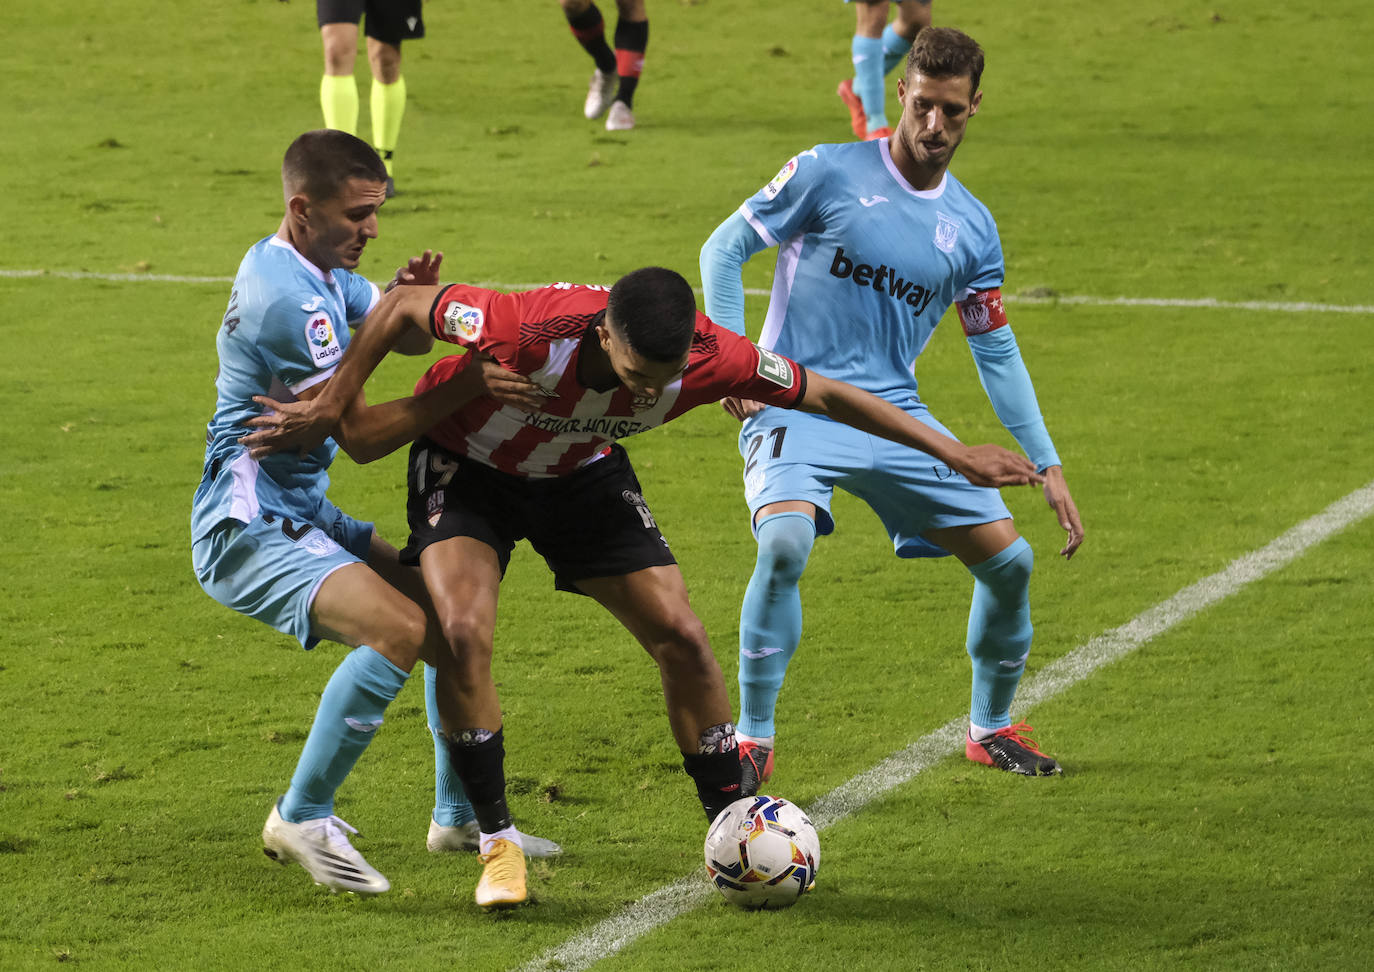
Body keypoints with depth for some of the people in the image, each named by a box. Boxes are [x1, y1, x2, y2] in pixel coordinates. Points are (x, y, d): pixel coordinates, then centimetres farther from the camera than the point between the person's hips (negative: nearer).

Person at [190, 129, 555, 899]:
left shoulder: (314, 270, 12)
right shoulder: (286, 298, -21)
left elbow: (410, 335, 17)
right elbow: (360, 433, -20)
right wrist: (464, 388, -25)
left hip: (304, 517, 11)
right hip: (249, 529, -11)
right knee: (400, 629, -28)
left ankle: (461, 817, 23)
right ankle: (301, 820, -17)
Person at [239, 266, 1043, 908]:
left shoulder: (709, 357, -30)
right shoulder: (531, 328, -42)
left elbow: (827, 396, -14)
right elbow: (403, 306, -26)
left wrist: (956, 455, -10)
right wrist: (331, 408, -21)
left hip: (581, 473, 3)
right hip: (465, 465, -3)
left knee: (682, 637, -5)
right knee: (465, 633, -24)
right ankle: (499, 842, -8)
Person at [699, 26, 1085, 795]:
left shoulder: (972, 227, 8)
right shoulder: (829, 173, -5)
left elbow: (996, 350, 15)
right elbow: (724, 250, 0)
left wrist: (1048, 465, 11)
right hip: (795, 405, -5)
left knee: (1010, 559, 0)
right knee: (784, 542, -32)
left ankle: (991, 730, 24)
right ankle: (753, 740, -18)